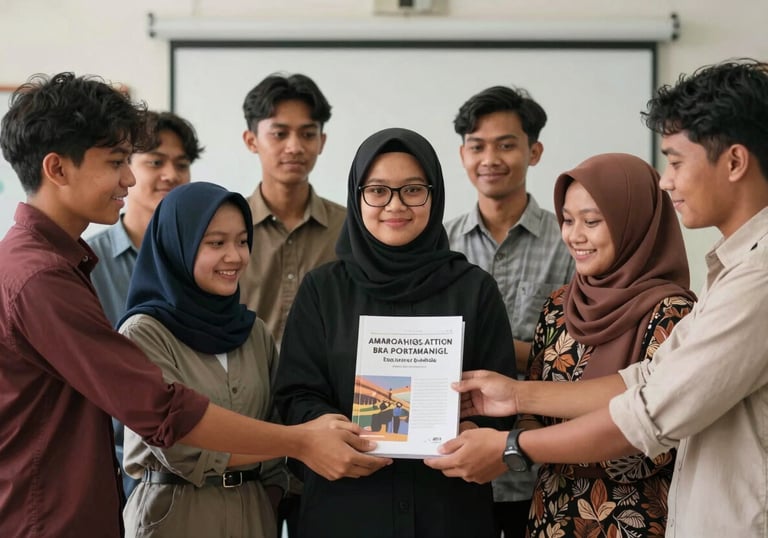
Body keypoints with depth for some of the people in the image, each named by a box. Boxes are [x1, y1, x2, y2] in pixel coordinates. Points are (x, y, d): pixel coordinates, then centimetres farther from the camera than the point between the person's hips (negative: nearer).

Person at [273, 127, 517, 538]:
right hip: (345, 503, 0)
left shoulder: (474, 289, 3)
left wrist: (470, 433, -21)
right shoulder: (322, 289, 3)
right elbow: (297, 392, -1)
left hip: (448, 503, 0)